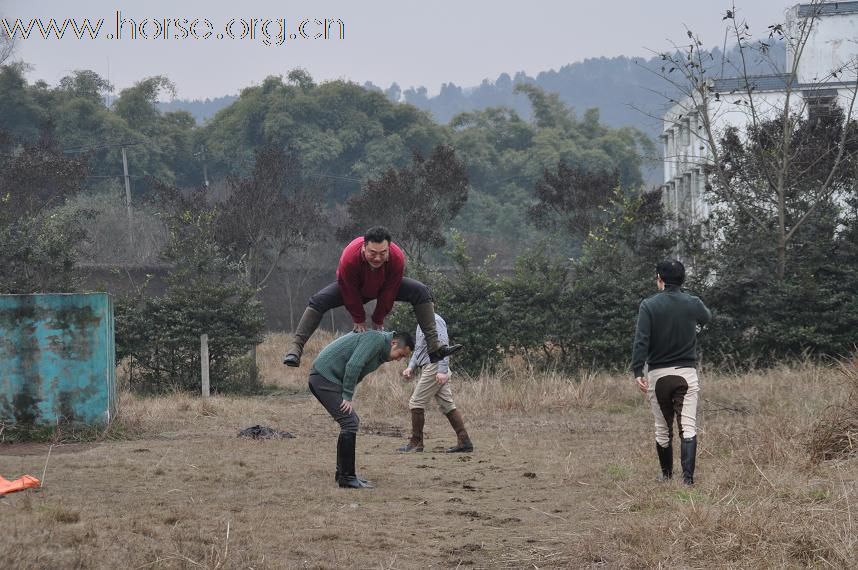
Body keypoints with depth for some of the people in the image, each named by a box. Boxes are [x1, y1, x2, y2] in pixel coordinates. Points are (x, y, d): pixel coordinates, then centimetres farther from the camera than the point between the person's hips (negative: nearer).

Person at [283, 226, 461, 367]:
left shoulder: (397, 258, -37)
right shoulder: (349, 258, -43)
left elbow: (388, 293, -22)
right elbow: (350, 293, -25)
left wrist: (378, 321, -12)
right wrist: (359, 320, -13)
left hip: (383, 286, 2)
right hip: (353, 286, -2)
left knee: (421, 292, -17)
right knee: (318, 301, -26)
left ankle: (434, 347, -18)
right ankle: (294, 349, -28)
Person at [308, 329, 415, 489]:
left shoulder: (380, 351, 17)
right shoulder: (376, 340, -15)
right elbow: (353, 365, -23)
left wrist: (348, 395, 7)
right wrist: (348, 396, -17)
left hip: (323, 377, 11)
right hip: (324, 377, -11)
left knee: (352, 422, 14)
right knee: (349, 424, -13)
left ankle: (343, 473, 19)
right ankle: (346, 477, -11)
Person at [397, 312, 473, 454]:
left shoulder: (435, 320, -12)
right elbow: (418, 349, 26)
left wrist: (442, 371, -24)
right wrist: (411, 367, 13)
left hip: (434, 367, -10)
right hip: (427, 368, 10)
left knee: (416, 403, -6)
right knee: (447, 405, 7)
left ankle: (416, 443, 1)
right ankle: (464, 442, 6)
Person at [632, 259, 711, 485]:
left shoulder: (649, 305, -5)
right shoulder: (693, 304, 1)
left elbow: (641, 340, -13)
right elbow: (707, 318, 26)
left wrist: (638, 371, -14)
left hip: (658, 373, 0)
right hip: (686, 373, 0)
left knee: (663, 429, 12)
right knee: (688, 427, -5)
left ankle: (666, 474, 24)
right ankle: (687, 476, -19)